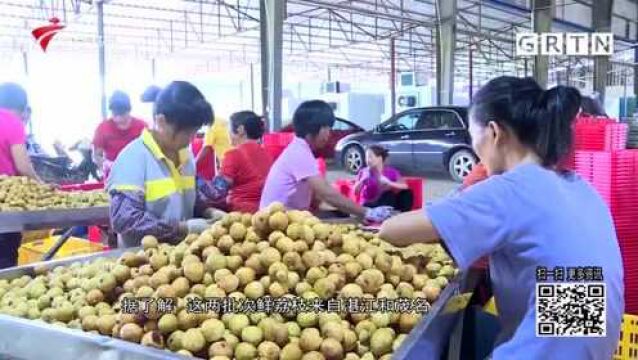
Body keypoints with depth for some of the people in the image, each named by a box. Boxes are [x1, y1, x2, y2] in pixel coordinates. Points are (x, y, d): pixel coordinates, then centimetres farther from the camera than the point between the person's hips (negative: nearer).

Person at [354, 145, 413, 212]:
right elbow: (355, 192, -5)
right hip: (369, 206, -3)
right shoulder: (364, 172, 1)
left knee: (407, 192, -19)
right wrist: (362, 180, -21)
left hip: (387, 203, 3)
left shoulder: (391, 171, 1)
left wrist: (388, 182, -27)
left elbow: (405, 187, -15)